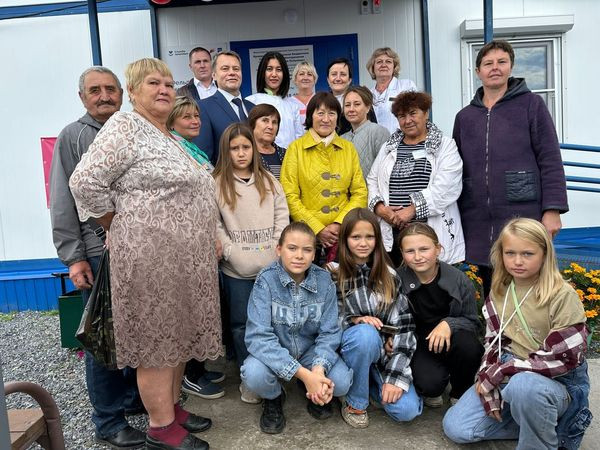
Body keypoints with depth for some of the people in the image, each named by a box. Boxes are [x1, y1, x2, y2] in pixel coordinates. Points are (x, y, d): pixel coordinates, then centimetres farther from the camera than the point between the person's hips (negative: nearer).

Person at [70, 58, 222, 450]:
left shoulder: (169, 136, 17)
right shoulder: (125, 127, -10)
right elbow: (85, 181, -17)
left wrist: (212, 239, 14)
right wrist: (121, 229, -9)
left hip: (185, 256, 9)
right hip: (151, 256, -9)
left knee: (179, 332, 16)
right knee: (157, 338, 1)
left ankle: (172, 407, 32)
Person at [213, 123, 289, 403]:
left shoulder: (268, 181, 10)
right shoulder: (217, 184, 0)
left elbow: (282, 216, 6)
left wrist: (276, 249, -5)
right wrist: (231, 252, -13)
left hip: (271, 266, 2)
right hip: (237, 270, -2)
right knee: (242, 325, 8)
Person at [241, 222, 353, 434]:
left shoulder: (324, 280, -13)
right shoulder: (266, 280, -21)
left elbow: (329, 332, -11)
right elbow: (258, 336, -28)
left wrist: (318, 369, -32)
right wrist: (303, 374, -35)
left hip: (312, 349, 2)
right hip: (274, 352, -2)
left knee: (341, 382, -24)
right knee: (254, 374, -33)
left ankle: (314, 391, 13)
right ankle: (273, 398, 5)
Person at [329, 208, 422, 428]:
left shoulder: (389, 275, -2)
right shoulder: (331, 274, -7)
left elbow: (404, 325, -6)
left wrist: (396, 376, -15)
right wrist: (354, 320, -25)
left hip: (384, 351, 2)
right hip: (350, 347, -2)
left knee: (407, 410, -19)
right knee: (366, 333, -36)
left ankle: (372, 382, 14)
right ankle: (354, 402, -12)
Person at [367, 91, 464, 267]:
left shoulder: (445, 146, 4)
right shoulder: (389, 147, 19)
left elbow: (446, 187, -9)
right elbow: (372, 181, 17)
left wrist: (413, 209, -16)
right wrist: (379, 207, -3)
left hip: (433, 232, -3)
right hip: (392, 234, 3)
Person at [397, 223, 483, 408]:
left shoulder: (459, 279, -11)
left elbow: (472, 321, -4)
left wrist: (449, 324, -23)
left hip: (451, 341, 1)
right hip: (420, 344, -1)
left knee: (468, 344, -33)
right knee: (430, 382, -30)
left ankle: (460, 394, 0)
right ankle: (431, 391, 12)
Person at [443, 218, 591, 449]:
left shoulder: (563, 296, -16)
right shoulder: (499, 293, 2)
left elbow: (563, 357, -20)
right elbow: (493, 344, 5)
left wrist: (497, 373, -20)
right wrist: (489, 394, -9)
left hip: (558, 381, -5)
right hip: (507, 375, 6)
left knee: (524, 386, -42)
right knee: (456, 428, -6)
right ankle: (538, 424, 2)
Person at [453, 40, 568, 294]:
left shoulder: (531, 105, 3)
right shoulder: (464, 116, 13)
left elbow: (550, 161, -2)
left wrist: (553, 209, -10)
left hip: (523, 216, -3)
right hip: (479, 221, 4)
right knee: (491, 292, 12)